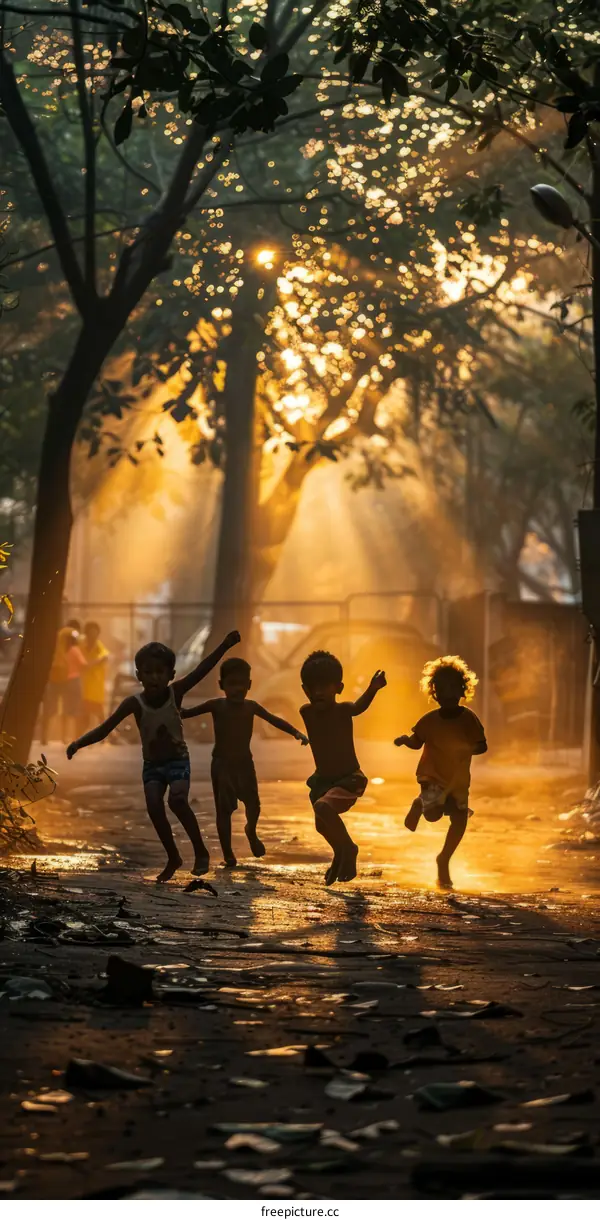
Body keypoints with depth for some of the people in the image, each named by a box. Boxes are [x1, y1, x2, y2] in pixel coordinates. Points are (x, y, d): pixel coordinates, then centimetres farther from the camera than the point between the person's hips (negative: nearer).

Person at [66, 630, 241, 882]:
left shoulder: (175, 692, -16)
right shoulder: (134, 703, -16)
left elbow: (201, 670, -27)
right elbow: (104, 729, -14)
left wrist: (225, 646, -37)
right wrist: (79, 743, -25)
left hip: (178, 759, -2)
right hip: (152, 764, 2)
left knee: (177, 799, -27)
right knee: (153, 805, -20)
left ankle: (200, 851, -11)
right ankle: (173, 858, 0)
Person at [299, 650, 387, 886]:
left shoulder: (343, 710, -16)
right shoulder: (307, 712, -5)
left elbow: (360, 706, -32)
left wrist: (372, 689, -48)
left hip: (349, 778, -7)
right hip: (323, 779, 7)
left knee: (323, 807, -31)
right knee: (322, 825, 19)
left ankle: (348, 849, -8)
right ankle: (340, 855, 51)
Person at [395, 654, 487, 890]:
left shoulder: (468, 718, -10)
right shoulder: (430, 720, -11)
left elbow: (482, 745, -5)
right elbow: (417, 741, 4)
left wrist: (471, 749, -26)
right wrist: (405, 739, -18)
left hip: (458, 780, 2)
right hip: (432, 776, -2)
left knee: (459, 820, -2)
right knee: (433, 814, -21)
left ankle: (444, 862, 23)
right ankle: (419, 805, 20)